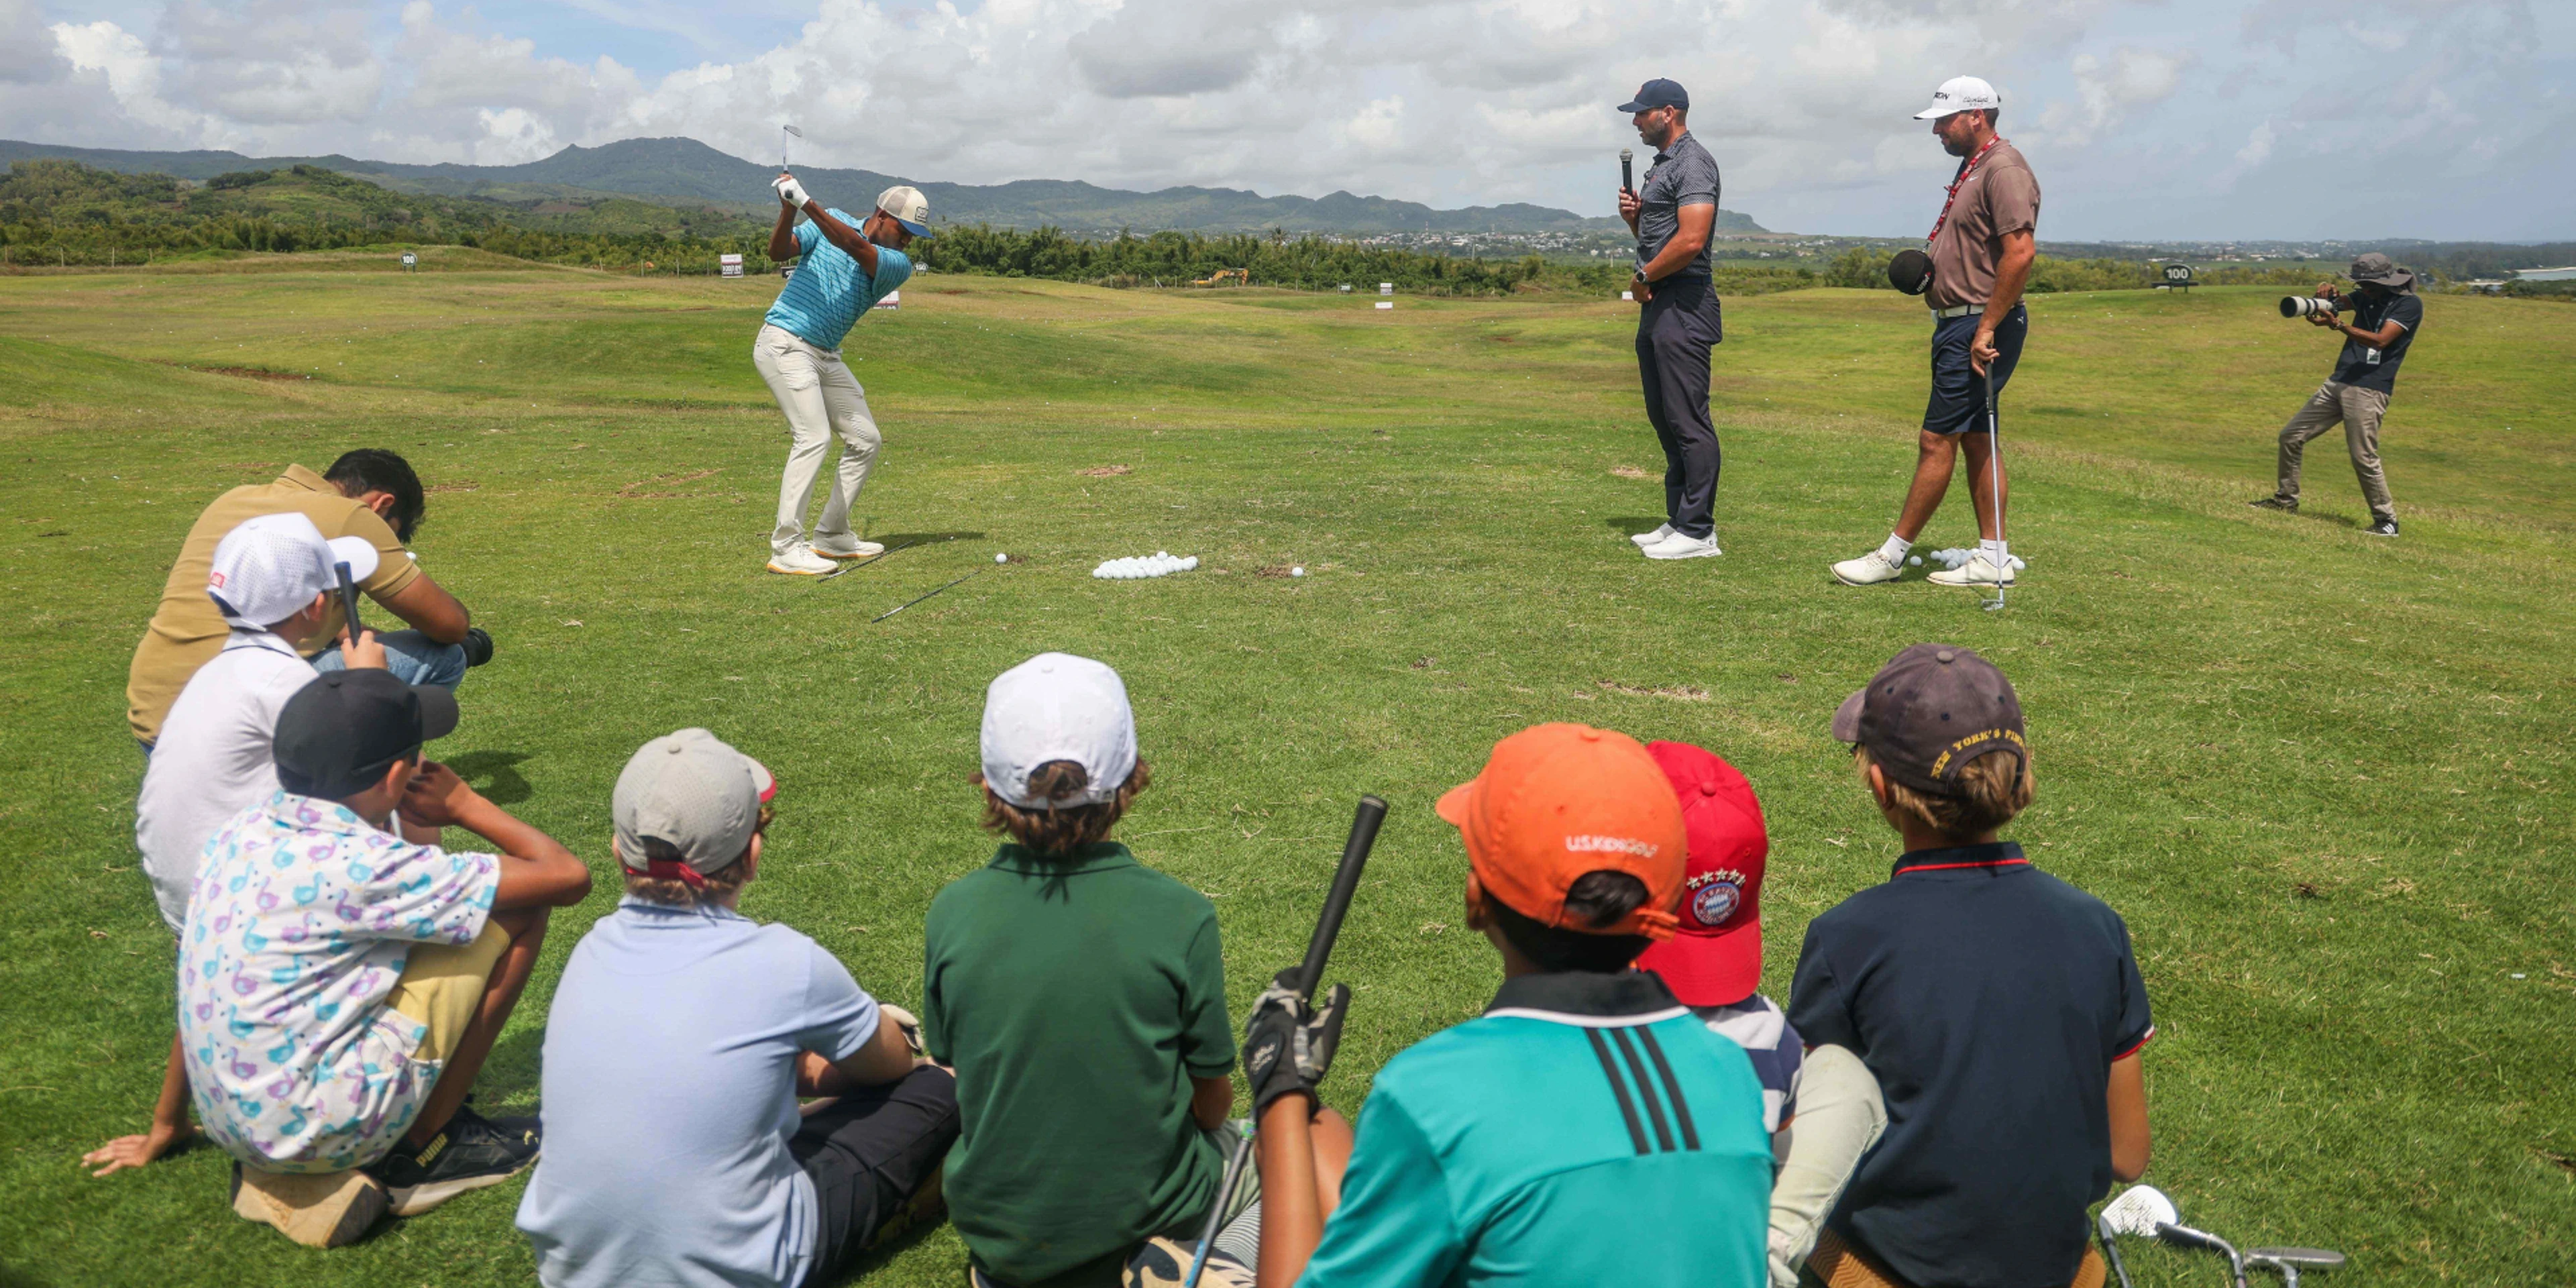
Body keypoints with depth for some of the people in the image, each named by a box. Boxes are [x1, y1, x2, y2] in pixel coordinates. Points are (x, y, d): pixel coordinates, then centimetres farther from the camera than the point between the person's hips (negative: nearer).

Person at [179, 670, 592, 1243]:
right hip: (325, 1129, -8)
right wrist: (465, 806, 0)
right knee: (518, 912, -5)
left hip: (229, 1124, 8)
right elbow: (568, 878, -17)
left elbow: (200, 984, 15)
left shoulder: (239, 834, 2)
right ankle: (424, 1150, 5)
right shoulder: (364, 867, -21)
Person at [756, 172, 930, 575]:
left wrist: (807, 203, -31)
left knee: (865, 441, 4)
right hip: (785, 342, -6)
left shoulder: (899, 265, -1)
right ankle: (787, 548, -19)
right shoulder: (829, 221, -1)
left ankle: (831, 534, 15)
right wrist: (789, 210, -28)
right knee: (813, 437, -19)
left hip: (826, 357, 6)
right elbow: (779, 251, -10)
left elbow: (857, 248, -20)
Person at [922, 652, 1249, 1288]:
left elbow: (950, 1065, 0)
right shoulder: (1181, 917, -21)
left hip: (998, 1230, 2)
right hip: (1148, 1209, -2)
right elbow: (1211, 1101, -9)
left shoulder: (951, 913, -15)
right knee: (1224, 1135, 27)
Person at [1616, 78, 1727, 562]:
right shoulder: (1659, 167, 21)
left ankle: (1698, 531, -7)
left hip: (1683, 305, -11)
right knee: (1665, 419, 12)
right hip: (1656, 306, 11)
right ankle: (1679, 521, 18)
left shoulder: (1693, 163, -10)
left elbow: (1690, 240, -21)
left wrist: (1644, 276, -9)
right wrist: (1633, 216, 8)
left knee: (1688, 422, -9)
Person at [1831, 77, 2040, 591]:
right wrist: (1927, 261, 6)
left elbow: (2021, 251, -23)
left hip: (1980, 326, -11)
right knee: (1976, 440, 10)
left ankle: (1893, 554, -1)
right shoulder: (1972, 168, 17)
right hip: (1958, 321, 11)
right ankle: (1993, 558, 14)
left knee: (1937, 439, -6)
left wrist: (1986, 328, -23)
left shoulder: (2004, 169, -15)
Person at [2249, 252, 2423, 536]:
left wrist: (2338, 325, -28)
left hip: (2369, 389, -8)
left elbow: (2381, 340, -19)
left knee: (2364, 459, -10)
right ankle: (2286, 499, 20)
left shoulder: (2410, 304, -8)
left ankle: (2387, 521, 1)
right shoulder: (2366, 297, 14)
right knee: (2291, 436, 7)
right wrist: (2330, 294, -18)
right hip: (2338, 382, 8)